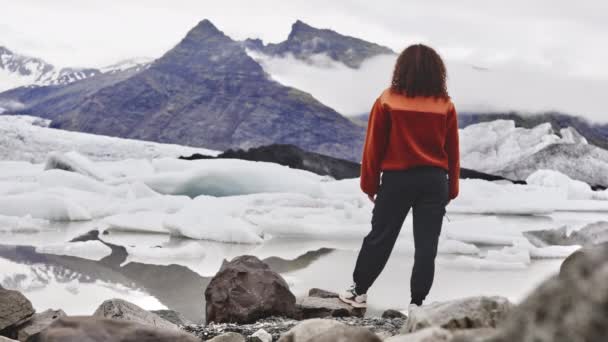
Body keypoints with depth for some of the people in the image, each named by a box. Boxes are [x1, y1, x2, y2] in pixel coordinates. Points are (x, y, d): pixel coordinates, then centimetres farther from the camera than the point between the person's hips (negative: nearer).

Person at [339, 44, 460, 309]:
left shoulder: (388, 101, -4)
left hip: (397, 179, -1)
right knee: (426, 244, 3)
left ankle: (359, 291, 19)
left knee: (380, 237, 10)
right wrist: (451, 189, 14)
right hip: (435, 181, 1)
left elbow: (374, 146, -1)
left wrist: (369, 184, 6)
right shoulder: (445, 105, 1)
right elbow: (452, 151, 6)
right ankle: (417, 301, 4)